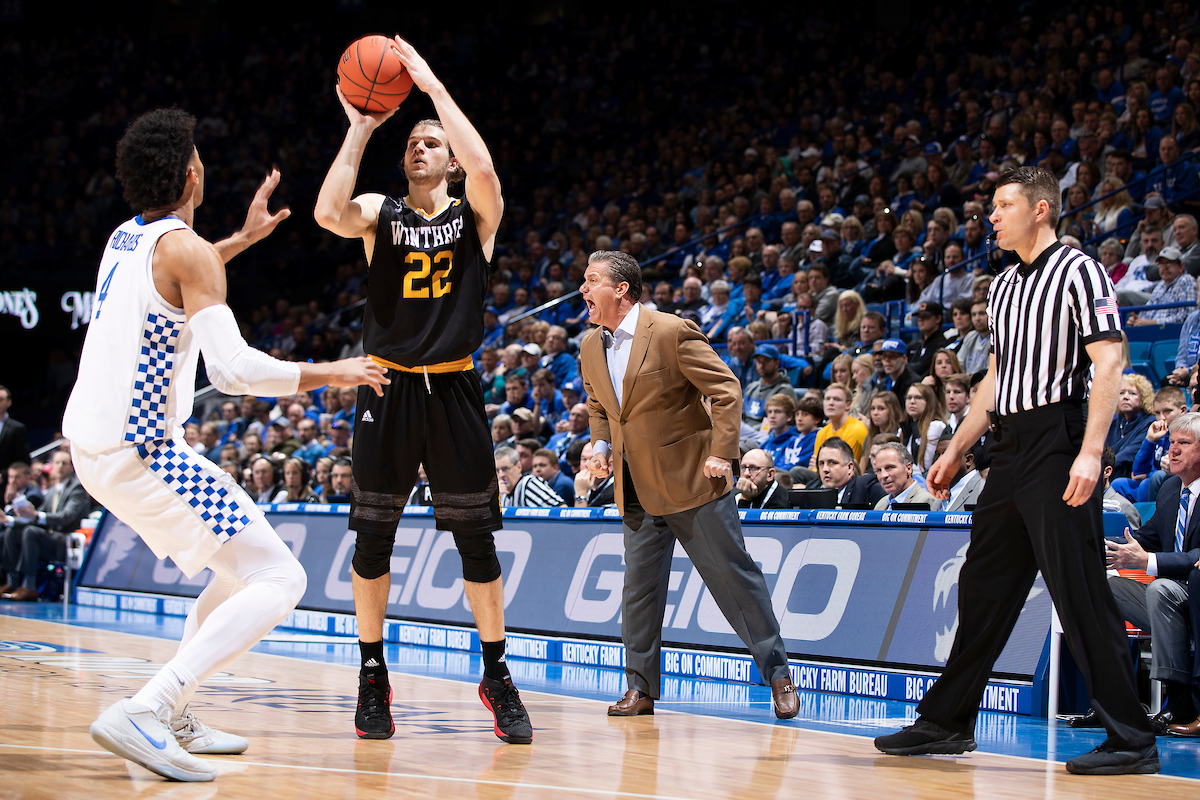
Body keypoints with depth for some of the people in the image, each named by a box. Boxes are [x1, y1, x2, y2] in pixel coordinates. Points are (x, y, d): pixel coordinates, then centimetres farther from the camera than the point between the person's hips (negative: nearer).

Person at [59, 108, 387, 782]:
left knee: (244, 564, 23)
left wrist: (243, 239, 40)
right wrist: (332, 374, -10)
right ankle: (142, 714, -21)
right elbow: (235, 370, -22)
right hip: (142, 452, -9)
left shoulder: (125, 239, 13)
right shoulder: (186, 248, -13)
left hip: (90, 443, 9)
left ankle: (177, 719, 18)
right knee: (279, 580, -10)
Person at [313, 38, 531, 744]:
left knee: (477, 540, 1)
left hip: (453, 390, -1)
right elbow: (329, 213, -18)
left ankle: (497, 675, 13)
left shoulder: (477, 214, 3)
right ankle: (374, 675, 15)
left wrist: (434, 86, -16)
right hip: (389, 389, 1)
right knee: (373, 539, 3)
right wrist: (359, 129, -13)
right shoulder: (380, 213, 5)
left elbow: (484, 168, -21)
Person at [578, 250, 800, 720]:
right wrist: (601, 445, 5)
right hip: (636, 491, 6)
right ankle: (640, 687, 15)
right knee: (638, 584, 6)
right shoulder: (590, 349, 7)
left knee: (733, 575, -1)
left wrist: (722, 452, -17)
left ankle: (778, 675, 8)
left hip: (691, 481, -6)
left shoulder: (673, 333, -14)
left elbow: (726, 391, -12)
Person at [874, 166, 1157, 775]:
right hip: (1009, 448, 8)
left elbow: (1108, 365, -13)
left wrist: (1090, 452, -22)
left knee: (1080, 593, -9)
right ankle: (947, 722, 18)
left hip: (1059, 441, -8)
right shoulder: (1003, 286, 19)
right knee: (982, 586, 10)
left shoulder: (1078, 271, -5)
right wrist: (956, 451, 22)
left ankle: (1131, 740, -4)